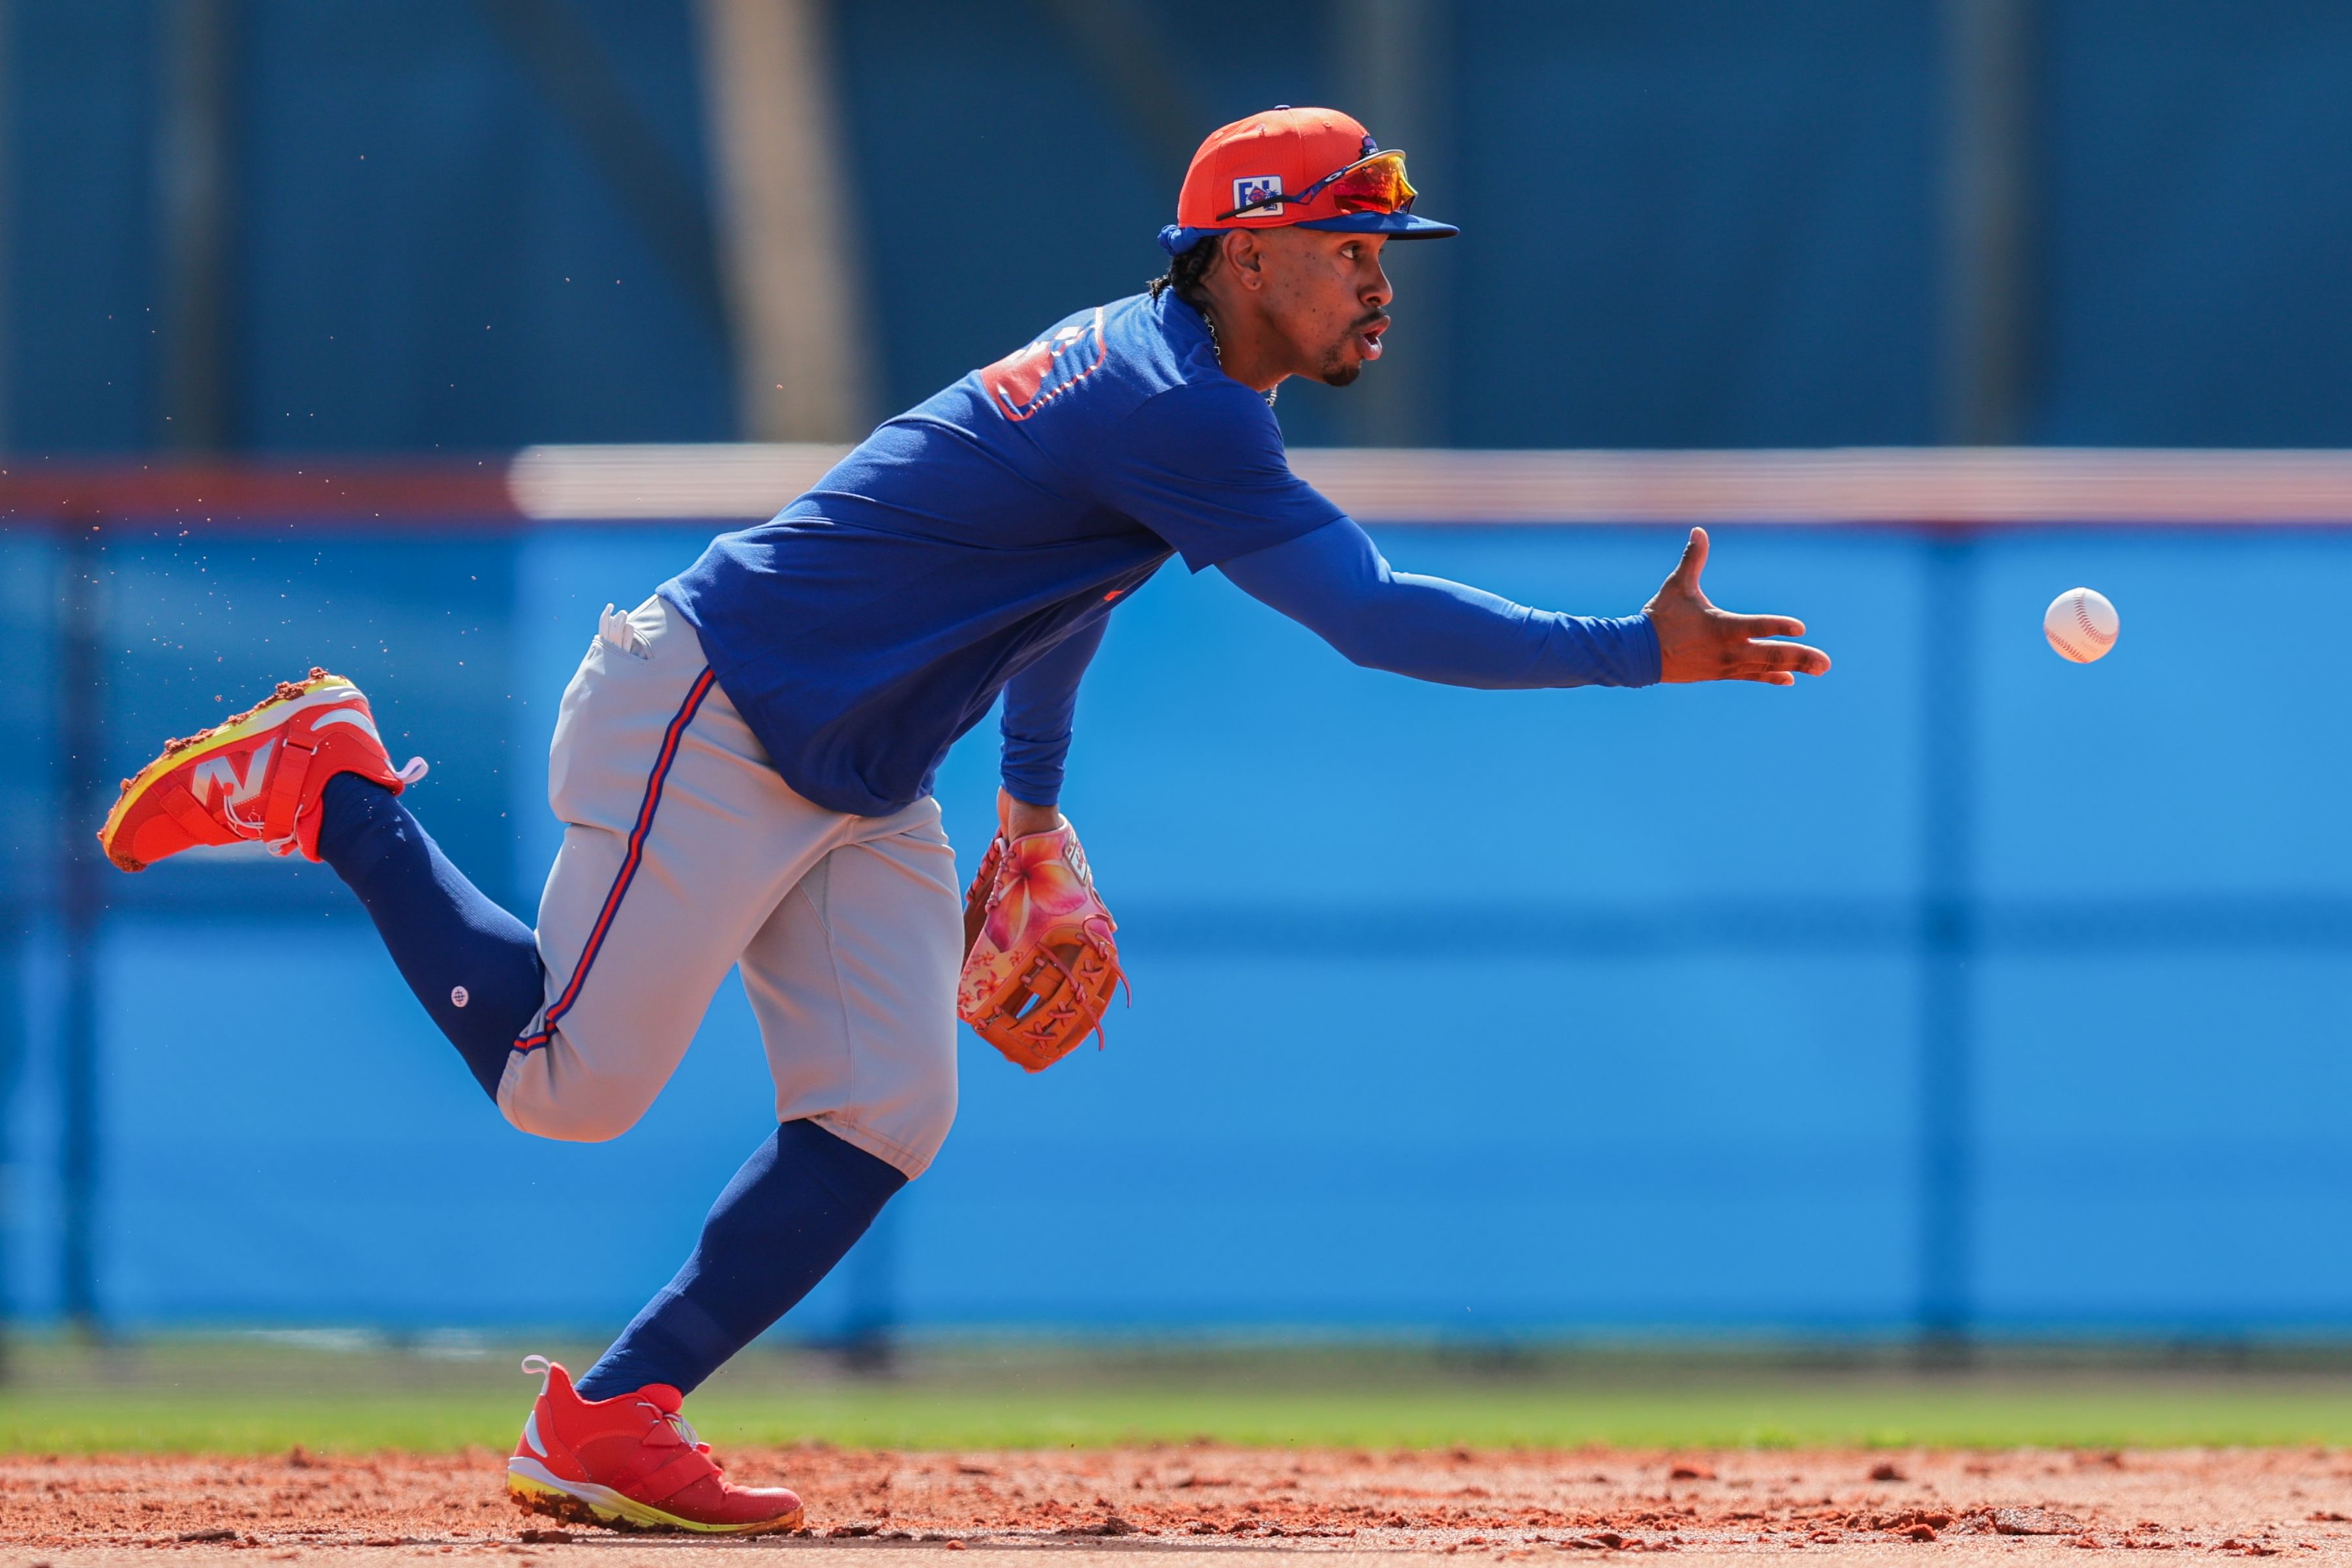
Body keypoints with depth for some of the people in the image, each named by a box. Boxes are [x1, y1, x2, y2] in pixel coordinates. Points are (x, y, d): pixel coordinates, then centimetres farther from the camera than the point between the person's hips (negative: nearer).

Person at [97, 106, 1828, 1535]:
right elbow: (1379, 618, -33)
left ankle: (612, 1422, 1)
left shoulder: (1165, 381, 7)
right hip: (702, 727, -10)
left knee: (888, 1116, -3)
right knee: (567, 1082, -4)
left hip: (859, 792, 10)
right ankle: (328, 787, 13)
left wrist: (1033, 810, 33)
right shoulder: (1167, 408, -25)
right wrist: (1644, 652, -32)